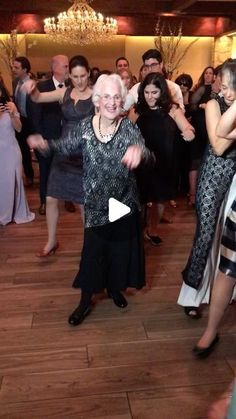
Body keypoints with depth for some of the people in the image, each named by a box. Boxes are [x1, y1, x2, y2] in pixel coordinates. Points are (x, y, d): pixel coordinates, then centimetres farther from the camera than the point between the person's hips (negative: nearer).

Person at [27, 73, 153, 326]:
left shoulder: (129, 128, -11)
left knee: (120, 248, 14)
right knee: (92, 251, 7)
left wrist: (139, 151, -47)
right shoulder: (85, 126, -5)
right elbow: (67, 146, 8)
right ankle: (85, 301, 25)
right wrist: (45, 143, -10)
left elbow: (148, 157, -23)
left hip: (124, 201, 0)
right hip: (95, 203, 0)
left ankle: (115, 288, 41)